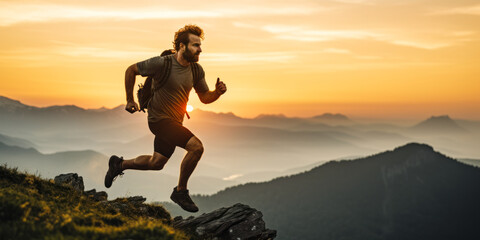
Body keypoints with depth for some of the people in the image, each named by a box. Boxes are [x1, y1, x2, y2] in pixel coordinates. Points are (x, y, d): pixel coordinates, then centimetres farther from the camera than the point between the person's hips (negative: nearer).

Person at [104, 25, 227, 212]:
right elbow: (131, 70, -7)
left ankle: (119, 164, 41)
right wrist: (130, 100, -4)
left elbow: (205, 98, 9)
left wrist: (218, 92, -13)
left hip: (175, 122, 8)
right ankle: (180, 191, -6)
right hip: (160, 118, -8)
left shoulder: (196, 70, 0)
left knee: (156, 163, 19)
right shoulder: (163, 63, -18)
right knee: (196, 146, -23)